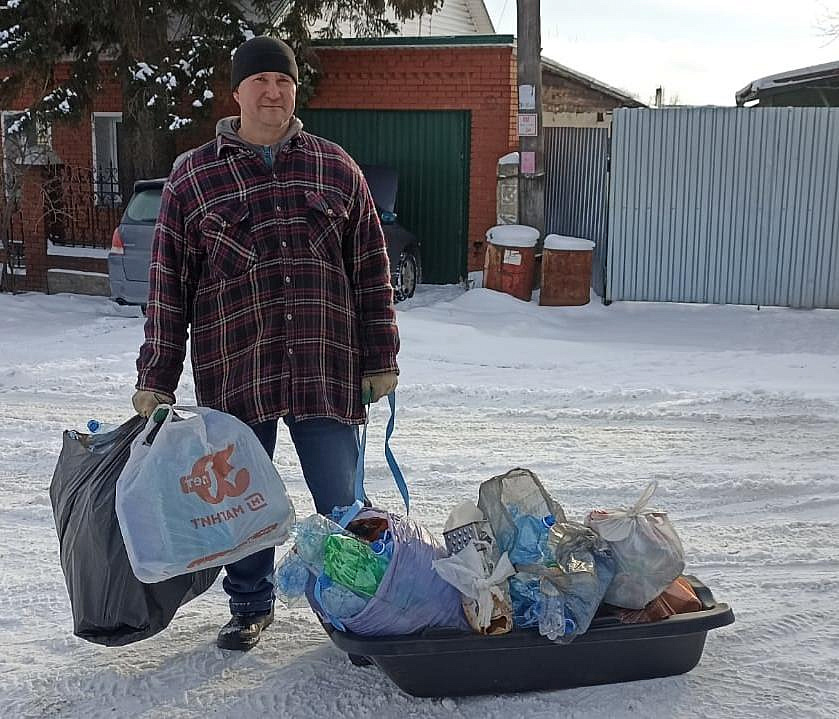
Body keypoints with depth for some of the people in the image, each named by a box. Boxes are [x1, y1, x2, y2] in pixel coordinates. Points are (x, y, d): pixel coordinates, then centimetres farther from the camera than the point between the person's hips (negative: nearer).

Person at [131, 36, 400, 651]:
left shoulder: (336, 168, 7)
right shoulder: (193, 177, 4)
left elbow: (372, 270, 9)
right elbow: (168, 286, 4)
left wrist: (380, 359, 6)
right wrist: (156, 380, 1)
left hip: (326, 370, 0)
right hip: (233, 373, 0)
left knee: (342, 505, 6)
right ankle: (251, 606, 33)